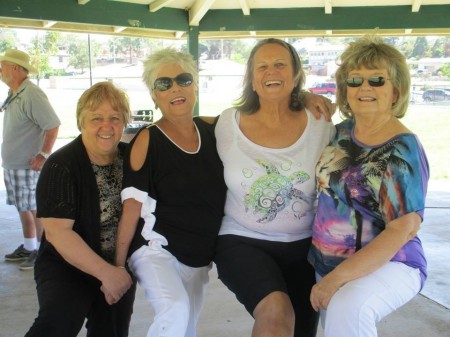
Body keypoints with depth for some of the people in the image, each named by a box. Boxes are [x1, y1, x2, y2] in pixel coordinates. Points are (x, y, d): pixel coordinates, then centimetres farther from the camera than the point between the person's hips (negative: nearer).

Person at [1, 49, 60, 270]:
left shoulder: (31, 94, -18)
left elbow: (53, 125, -22)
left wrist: (43, 156, -20)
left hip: (29, 166, -9)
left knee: (36, 210, 0)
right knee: (23, 209, 17)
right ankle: (28, 247, 29)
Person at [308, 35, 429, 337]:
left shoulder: (403, 149, -15)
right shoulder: (342, 132, 4)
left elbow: (403, 230, -21)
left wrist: (338, 276, -25)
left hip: (387, 265, -7)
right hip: (328, 264, 7)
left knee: (346, 308, -34)